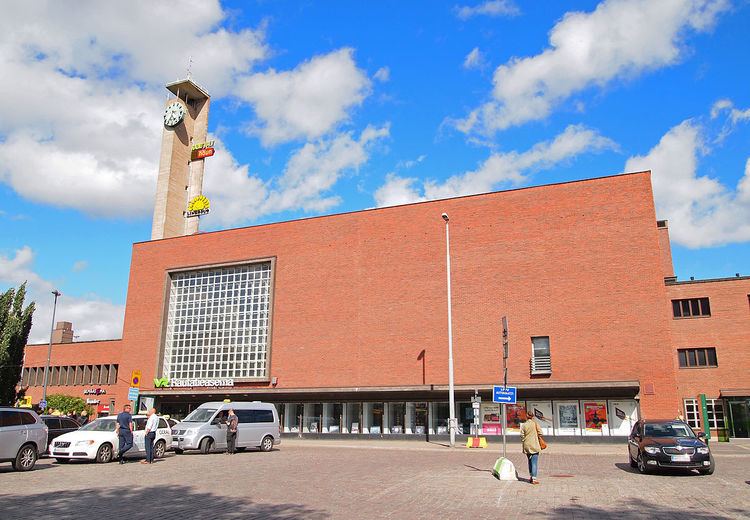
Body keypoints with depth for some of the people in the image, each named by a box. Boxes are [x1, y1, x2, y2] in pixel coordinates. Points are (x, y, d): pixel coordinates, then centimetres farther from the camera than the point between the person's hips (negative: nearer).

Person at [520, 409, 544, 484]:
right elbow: (540, 432, -7)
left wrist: (523, 445, 12)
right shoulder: (535, 423, -6)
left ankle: (530, 476, 26)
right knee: (534, 462, -3)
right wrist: (538, 437, 14)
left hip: (527, 446, 3)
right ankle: (534, 478, -8)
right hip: (534, 445, -3)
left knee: (530, 461, 19)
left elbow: (522, 436, 2)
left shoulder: (523, 425, 0)